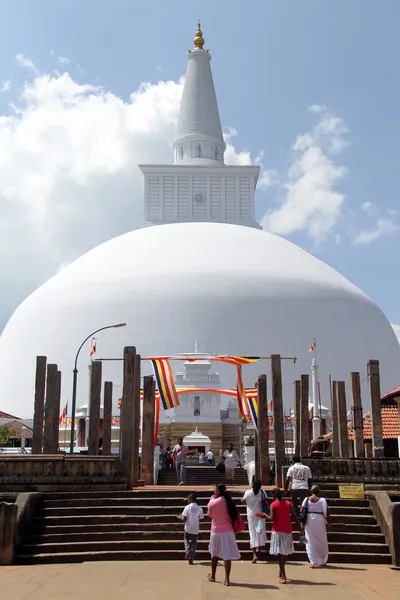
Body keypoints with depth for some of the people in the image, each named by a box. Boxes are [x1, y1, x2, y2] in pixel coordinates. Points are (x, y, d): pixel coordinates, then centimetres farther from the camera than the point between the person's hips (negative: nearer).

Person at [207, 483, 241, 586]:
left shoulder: (212, 503, -9)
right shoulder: (228, 502, -6)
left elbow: (210, 515, 7)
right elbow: (234, 515, -1)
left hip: (215, 531, 0)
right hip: (227, 531, 0)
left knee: (214, 554, 19)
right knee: (227, 555, 0)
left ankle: (212, 576, 32)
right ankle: (227, 579, -5)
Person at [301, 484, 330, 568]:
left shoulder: (306, 500, 0)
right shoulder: (322, 500, -5)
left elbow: (302, 511, -3)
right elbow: (326, 512, -8)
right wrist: (328, 522, 3)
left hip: (309, 521, 1)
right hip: (319, 521, -1)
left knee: (310, 542, 7)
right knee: (321, 542, 14)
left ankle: (313, 562, 3)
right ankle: (322, 561, 25)